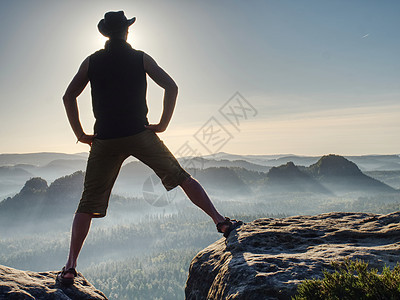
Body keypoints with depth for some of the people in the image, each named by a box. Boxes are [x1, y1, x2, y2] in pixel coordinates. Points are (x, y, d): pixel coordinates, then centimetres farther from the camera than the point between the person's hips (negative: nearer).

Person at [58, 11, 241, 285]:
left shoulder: (91, 62, 10)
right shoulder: (140, 58, 6)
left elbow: (69, 96, 6)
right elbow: (171, 87, -3)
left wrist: (80, 134, 8)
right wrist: (163, 124, 1)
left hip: (105, 141, 1)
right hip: (140, 134, -1)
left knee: (88, 204, 7)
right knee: (181, 177, 11)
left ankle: (70, 267, 3)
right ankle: (221, 222, 9)